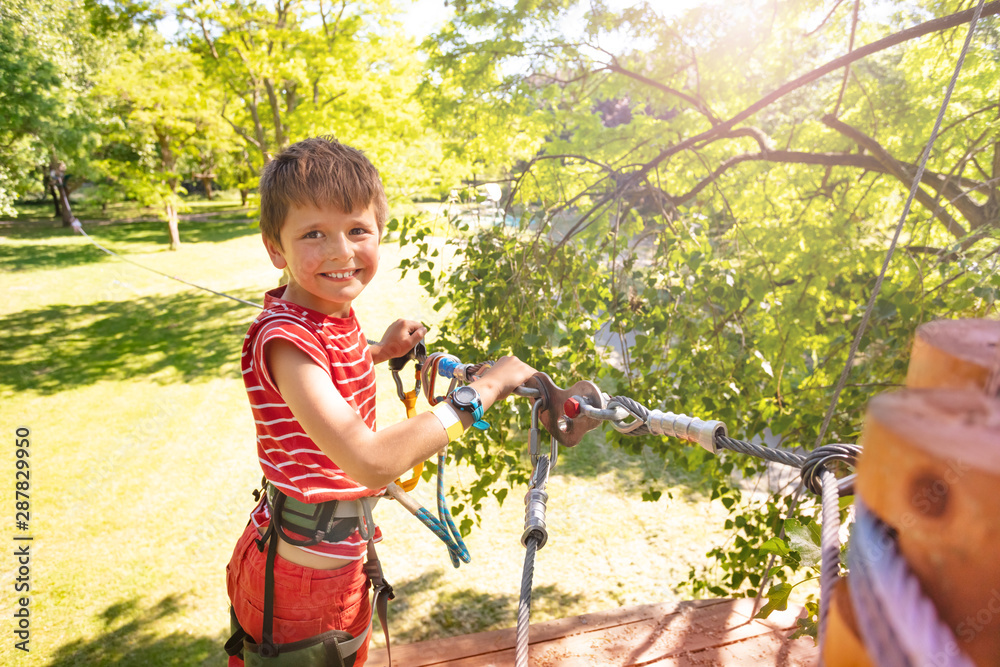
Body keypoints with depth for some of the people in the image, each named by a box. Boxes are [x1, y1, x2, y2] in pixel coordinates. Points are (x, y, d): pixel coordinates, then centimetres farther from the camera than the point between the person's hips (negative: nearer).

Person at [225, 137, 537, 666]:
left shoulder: (336, 313, -1)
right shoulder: (283, 338, -30)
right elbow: (371, 462, -40)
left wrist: (380, 350, 11)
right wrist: (481, 390, -34)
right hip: (299, 575, -8)